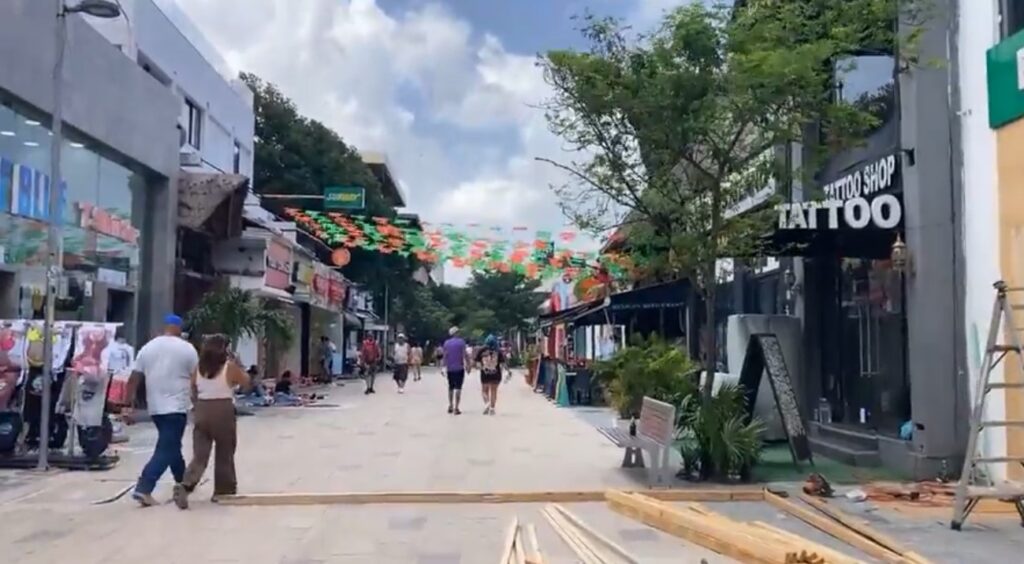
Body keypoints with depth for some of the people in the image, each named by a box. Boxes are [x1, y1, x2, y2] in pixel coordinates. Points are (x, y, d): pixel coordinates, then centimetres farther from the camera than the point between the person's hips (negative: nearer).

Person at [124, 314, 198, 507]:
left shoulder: (147, 348, 6)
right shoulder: (187, 348, -5)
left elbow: (134, 379, 4)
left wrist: (128, 406, 7)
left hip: (155, 408, 6)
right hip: (176, 407, -6)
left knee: (171, 446, 21)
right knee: (166, 450, -5)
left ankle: (182, 481, 32)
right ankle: (143, 489, -16)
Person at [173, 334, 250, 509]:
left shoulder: (198, 368, 7)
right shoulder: (230, 367, -6)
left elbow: (191, 391, 13)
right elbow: (246, 384, 4)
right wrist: (239, 369, 16)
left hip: (202, 412, 3)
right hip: (223, 413, -3)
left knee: (199, 455, 3)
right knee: (224, 454, 11)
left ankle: (185, 486, -17)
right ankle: (224, 490, 19)